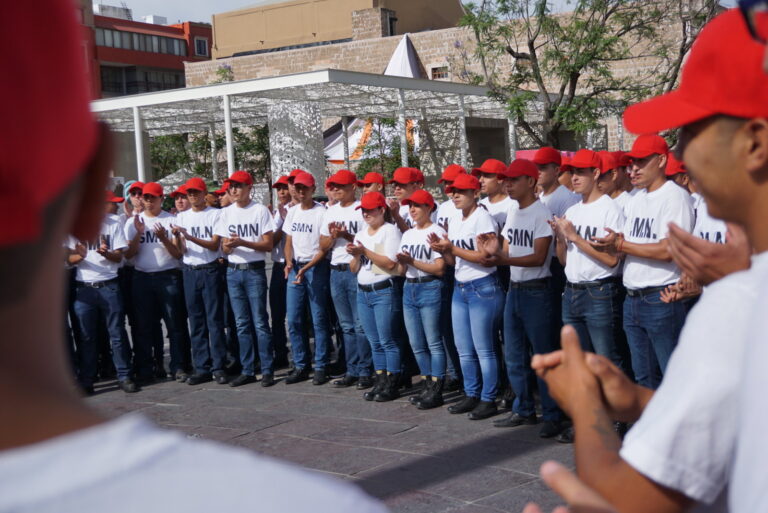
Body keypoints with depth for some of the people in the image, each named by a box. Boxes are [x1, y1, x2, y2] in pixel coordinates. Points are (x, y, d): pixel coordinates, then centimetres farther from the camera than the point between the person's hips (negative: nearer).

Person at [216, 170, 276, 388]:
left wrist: (243, 242, -19)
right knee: (241, 324, 8)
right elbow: (224, 248, 10)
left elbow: (268, 245, -7)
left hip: (255, 271, -4)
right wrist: (228, 246, -14)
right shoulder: (226, 213, 10)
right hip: (233, 271, 5)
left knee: (260, 322, -4)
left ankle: (267, 370, 2)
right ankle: (247, 370, 14)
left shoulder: (260, 211, -3)